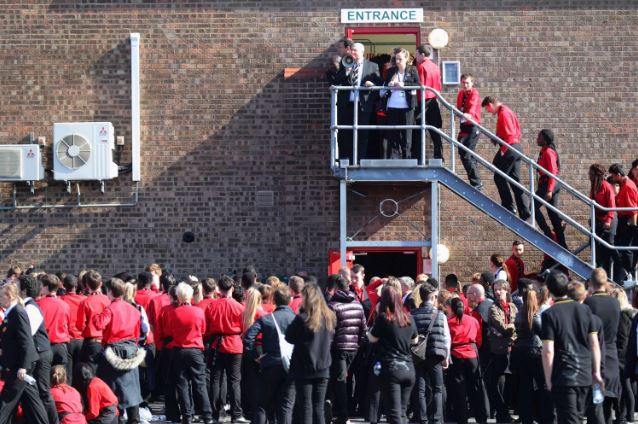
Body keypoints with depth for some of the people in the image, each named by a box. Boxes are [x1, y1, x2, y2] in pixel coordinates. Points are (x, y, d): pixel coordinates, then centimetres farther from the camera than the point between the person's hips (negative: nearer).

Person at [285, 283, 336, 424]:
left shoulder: (302, 319, -15)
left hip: (304, 370, -4)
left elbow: (289, 337, -4)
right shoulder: (330, 318, 2)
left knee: (306, 409, 0)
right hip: (323, 369, 4)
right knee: (319, 408, 9)